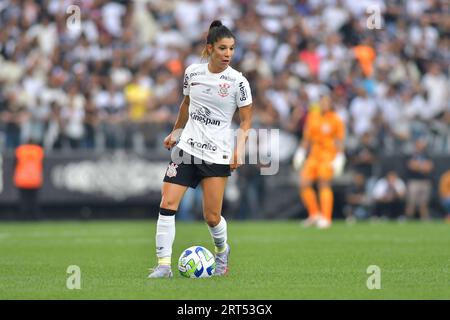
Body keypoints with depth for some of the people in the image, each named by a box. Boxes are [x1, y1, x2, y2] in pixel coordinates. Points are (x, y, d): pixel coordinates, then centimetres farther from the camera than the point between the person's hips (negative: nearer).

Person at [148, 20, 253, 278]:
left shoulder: (238, 81, -8)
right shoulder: (192, 73, 1)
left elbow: (246, 121, -1)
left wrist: (239, 149, -14)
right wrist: (175, 133, 25)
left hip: (217, 155, -3)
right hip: (187, 148, 3)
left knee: (212, 217, 0)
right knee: (168, 205, -11)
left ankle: (222, 251, 33)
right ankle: (164, 265, -6)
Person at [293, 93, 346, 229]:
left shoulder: (336, 120, -3)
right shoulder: (312, 116, 11)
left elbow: (339, 142, -3)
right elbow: (307, 138, 18)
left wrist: (339, 159, -10)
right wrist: (301, 152, 15)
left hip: (328, 155, -5)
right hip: (313, 155, 5)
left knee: (324, 184, -15)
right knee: (304, 183, -5)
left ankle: (326, 218, -12)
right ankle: (314, 214, 8)